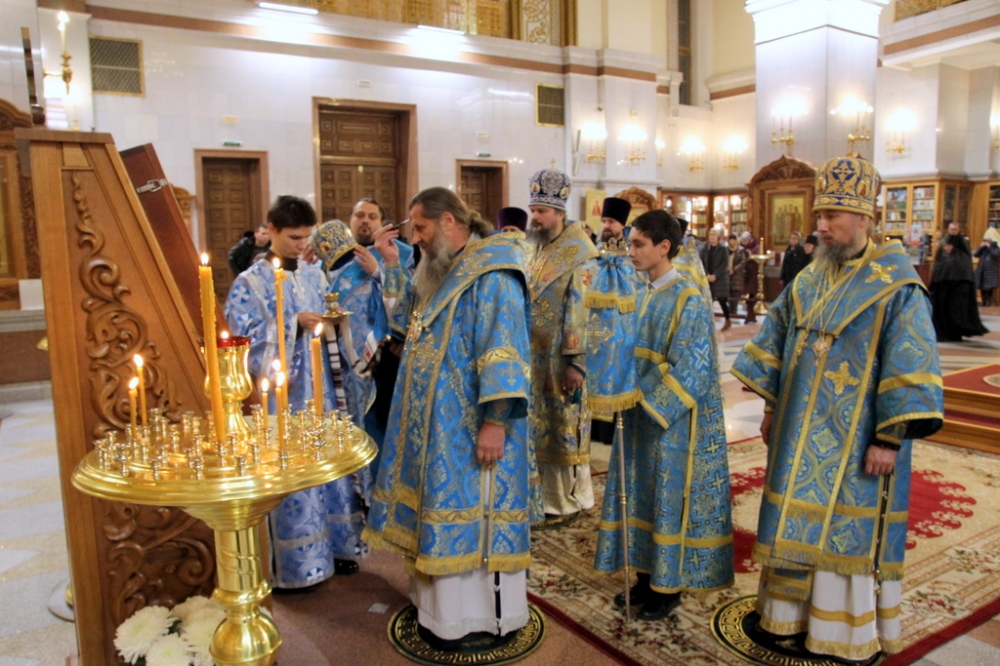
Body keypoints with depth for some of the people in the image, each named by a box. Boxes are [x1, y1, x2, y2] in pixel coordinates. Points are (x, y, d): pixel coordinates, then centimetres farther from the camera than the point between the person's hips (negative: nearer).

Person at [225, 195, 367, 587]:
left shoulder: (315, 276, 8)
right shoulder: (250, 283, -7)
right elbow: (242, 338, -13)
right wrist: (293, 324, -20)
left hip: (319, 388, 5)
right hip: (280, 394, -5)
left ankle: (334, 545, 28)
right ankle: (295, 563, 17)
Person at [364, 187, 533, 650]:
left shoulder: (491, 276, -17)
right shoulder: (441, 271, 12)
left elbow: (502, 353, -23)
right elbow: (408, 327, 25)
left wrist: (495, 421, -26)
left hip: (470, 424, -9)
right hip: (438, 420, 9)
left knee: (469, 508, 2)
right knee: (441, 505, 16)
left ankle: (481, 616, 18)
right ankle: (441, 601, 32)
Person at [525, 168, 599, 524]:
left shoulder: (580, 254, -13)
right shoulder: (533, 248, 10)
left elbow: (582, 311, -17)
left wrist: (577, 362, -21)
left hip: (562, 357, -7)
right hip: (534, 355, 7)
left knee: (565, 427, 4)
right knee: (540, 426, 14)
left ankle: (570, 499, 20)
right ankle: (547, 493, 29)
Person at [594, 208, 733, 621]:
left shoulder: (688, 300, -15)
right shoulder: (641, 293, 7)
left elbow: (687, 369, -18)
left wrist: (647, 401, -17)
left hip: (672, 420, -7)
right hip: (639, 414, 7)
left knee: (670, 497, 5)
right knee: (639, 492, 14)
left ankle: (670, 587, 21)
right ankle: (647, 574, 30)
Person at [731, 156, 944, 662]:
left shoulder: (896, 285, -12)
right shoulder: (808, 279, 5)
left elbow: (910, 367, -15)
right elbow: (774, 344, 13)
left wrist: (890, 437, -17)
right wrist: (771, 407, 13)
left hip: (855, 438, -5)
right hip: (801, 431, 6)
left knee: (849, 529, 6)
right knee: (794, 521, 13)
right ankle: (788, 612, 30)